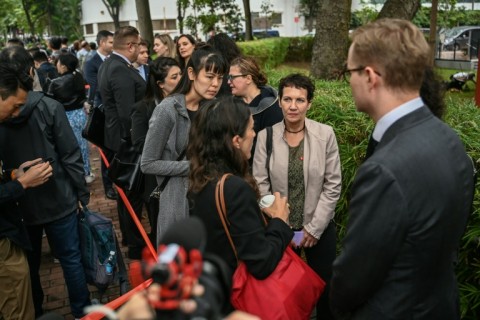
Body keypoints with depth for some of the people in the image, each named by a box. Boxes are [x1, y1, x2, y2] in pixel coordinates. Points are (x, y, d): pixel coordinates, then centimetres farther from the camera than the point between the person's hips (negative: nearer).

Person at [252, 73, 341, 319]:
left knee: (323, 288, 13)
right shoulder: (266, 136, -8)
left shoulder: (325, 134, -9)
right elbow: (260, 184, -5)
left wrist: (314, 228, -9)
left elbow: (333, 186, -7)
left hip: (320, 228, 0)